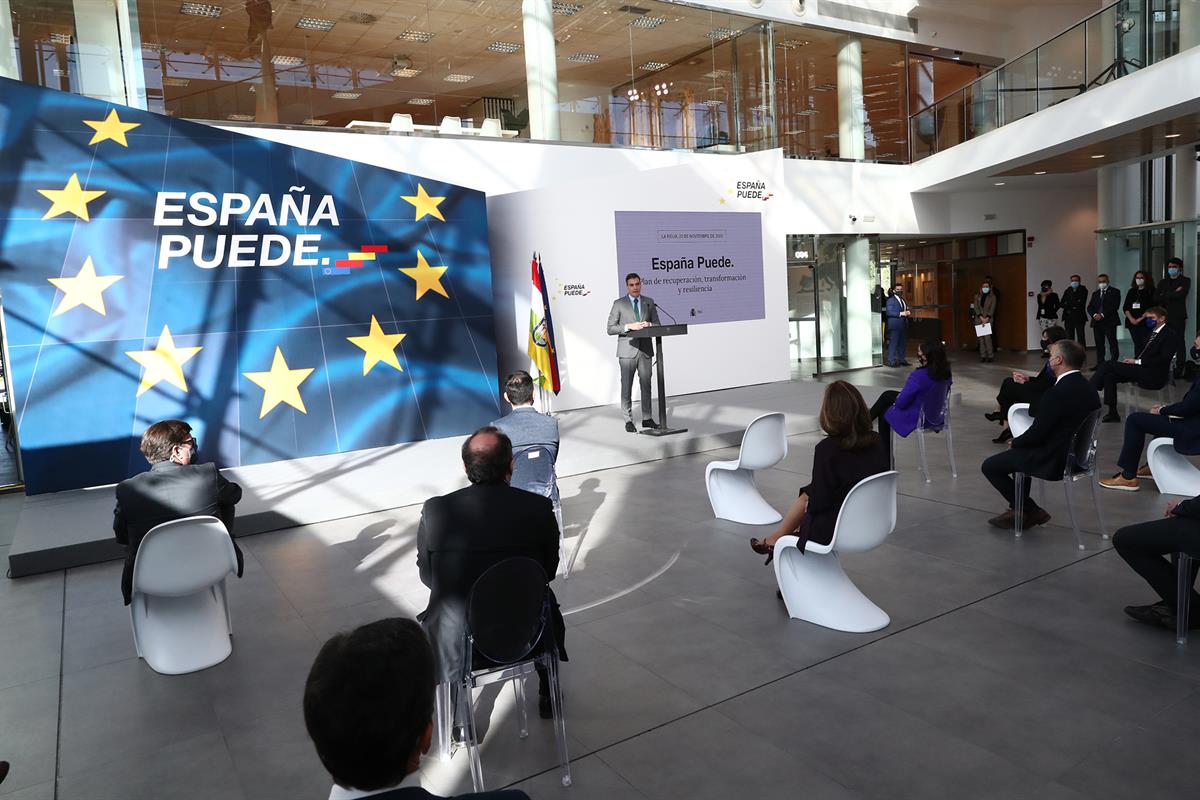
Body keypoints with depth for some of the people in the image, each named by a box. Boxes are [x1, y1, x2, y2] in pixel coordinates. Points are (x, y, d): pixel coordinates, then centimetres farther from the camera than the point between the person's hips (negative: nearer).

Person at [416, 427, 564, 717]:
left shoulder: (435, 510, -13)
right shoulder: (539, 507, -13)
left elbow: (426, 576, 0)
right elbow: (549, 570, 0)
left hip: (459, 644, 0)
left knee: (431, 619, 33)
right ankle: (548, 696, 46)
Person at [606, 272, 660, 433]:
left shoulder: (649, 302, 11)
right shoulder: (619, 304, 1)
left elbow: (657, 325, 12)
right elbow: (610, 329, -4)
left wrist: (648, 325, -10)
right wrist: (629, 327, -17)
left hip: (645, 349, 3)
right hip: (627, 350, -3)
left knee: (646, 385, 7)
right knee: (627, 386, 0)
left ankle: (647, 418, 16)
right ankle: (628, 421, 9)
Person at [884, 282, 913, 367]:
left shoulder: (903, 300, 19)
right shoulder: (891, 300, -5)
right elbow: (889, 312, -15)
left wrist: (907, 313, 3)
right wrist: (900, 313, -20)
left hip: (903, 325, 8)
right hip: (894, 325, -8)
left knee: (903, 343, 9)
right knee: (893, 343, -7)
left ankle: (902, 360, 17)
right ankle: (892, 361, -3)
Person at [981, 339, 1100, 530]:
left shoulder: (1057, 393, -26)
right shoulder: (1087, 388, 3)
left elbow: (1036, 434, -21)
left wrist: (1015, 442, -1)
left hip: (1052, 461, -10)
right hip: (1075, 455, 10)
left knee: (990, 467, 2)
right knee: (1020, 451, 32)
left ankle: (1033, 512, 10)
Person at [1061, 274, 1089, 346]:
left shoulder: (1083, 290, 3)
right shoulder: (1067, 291, 15)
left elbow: (1081, 302, -10)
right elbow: (1062, 304, 4)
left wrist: (1069, 304, -6)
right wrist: (1074, 305, -9)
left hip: (1079, 317, -3)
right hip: (1068, 317, 3)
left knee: (1080, 337, -3)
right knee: (1069, 338, 2)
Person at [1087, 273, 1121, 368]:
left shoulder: (1114, 292, 3)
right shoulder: (1095, 294, 20)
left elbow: (1115, 306, -9)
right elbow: (1089, 307, 12)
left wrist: (1103, 315, -16)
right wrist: (1094, 315, -9)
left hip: (1109, 321, -5)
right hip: (1097, 322, 5)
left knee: (1112, 344, -5)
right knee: (1099, 344, 4)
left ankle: (1114, 362, -5)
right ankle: (1100, 363, 7)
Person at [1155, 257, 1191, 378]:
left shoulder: (1185, 281, 6)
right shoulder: (1163, 282, 18)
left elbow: (1181, 294, -13)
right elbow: (1156, 298, 4)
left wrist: (1165, 296, -4)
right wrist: (1173, 294, -6)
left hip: (1178, 316, -3)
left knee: (1179, 343, -3)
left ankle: (1179, 370, 0)